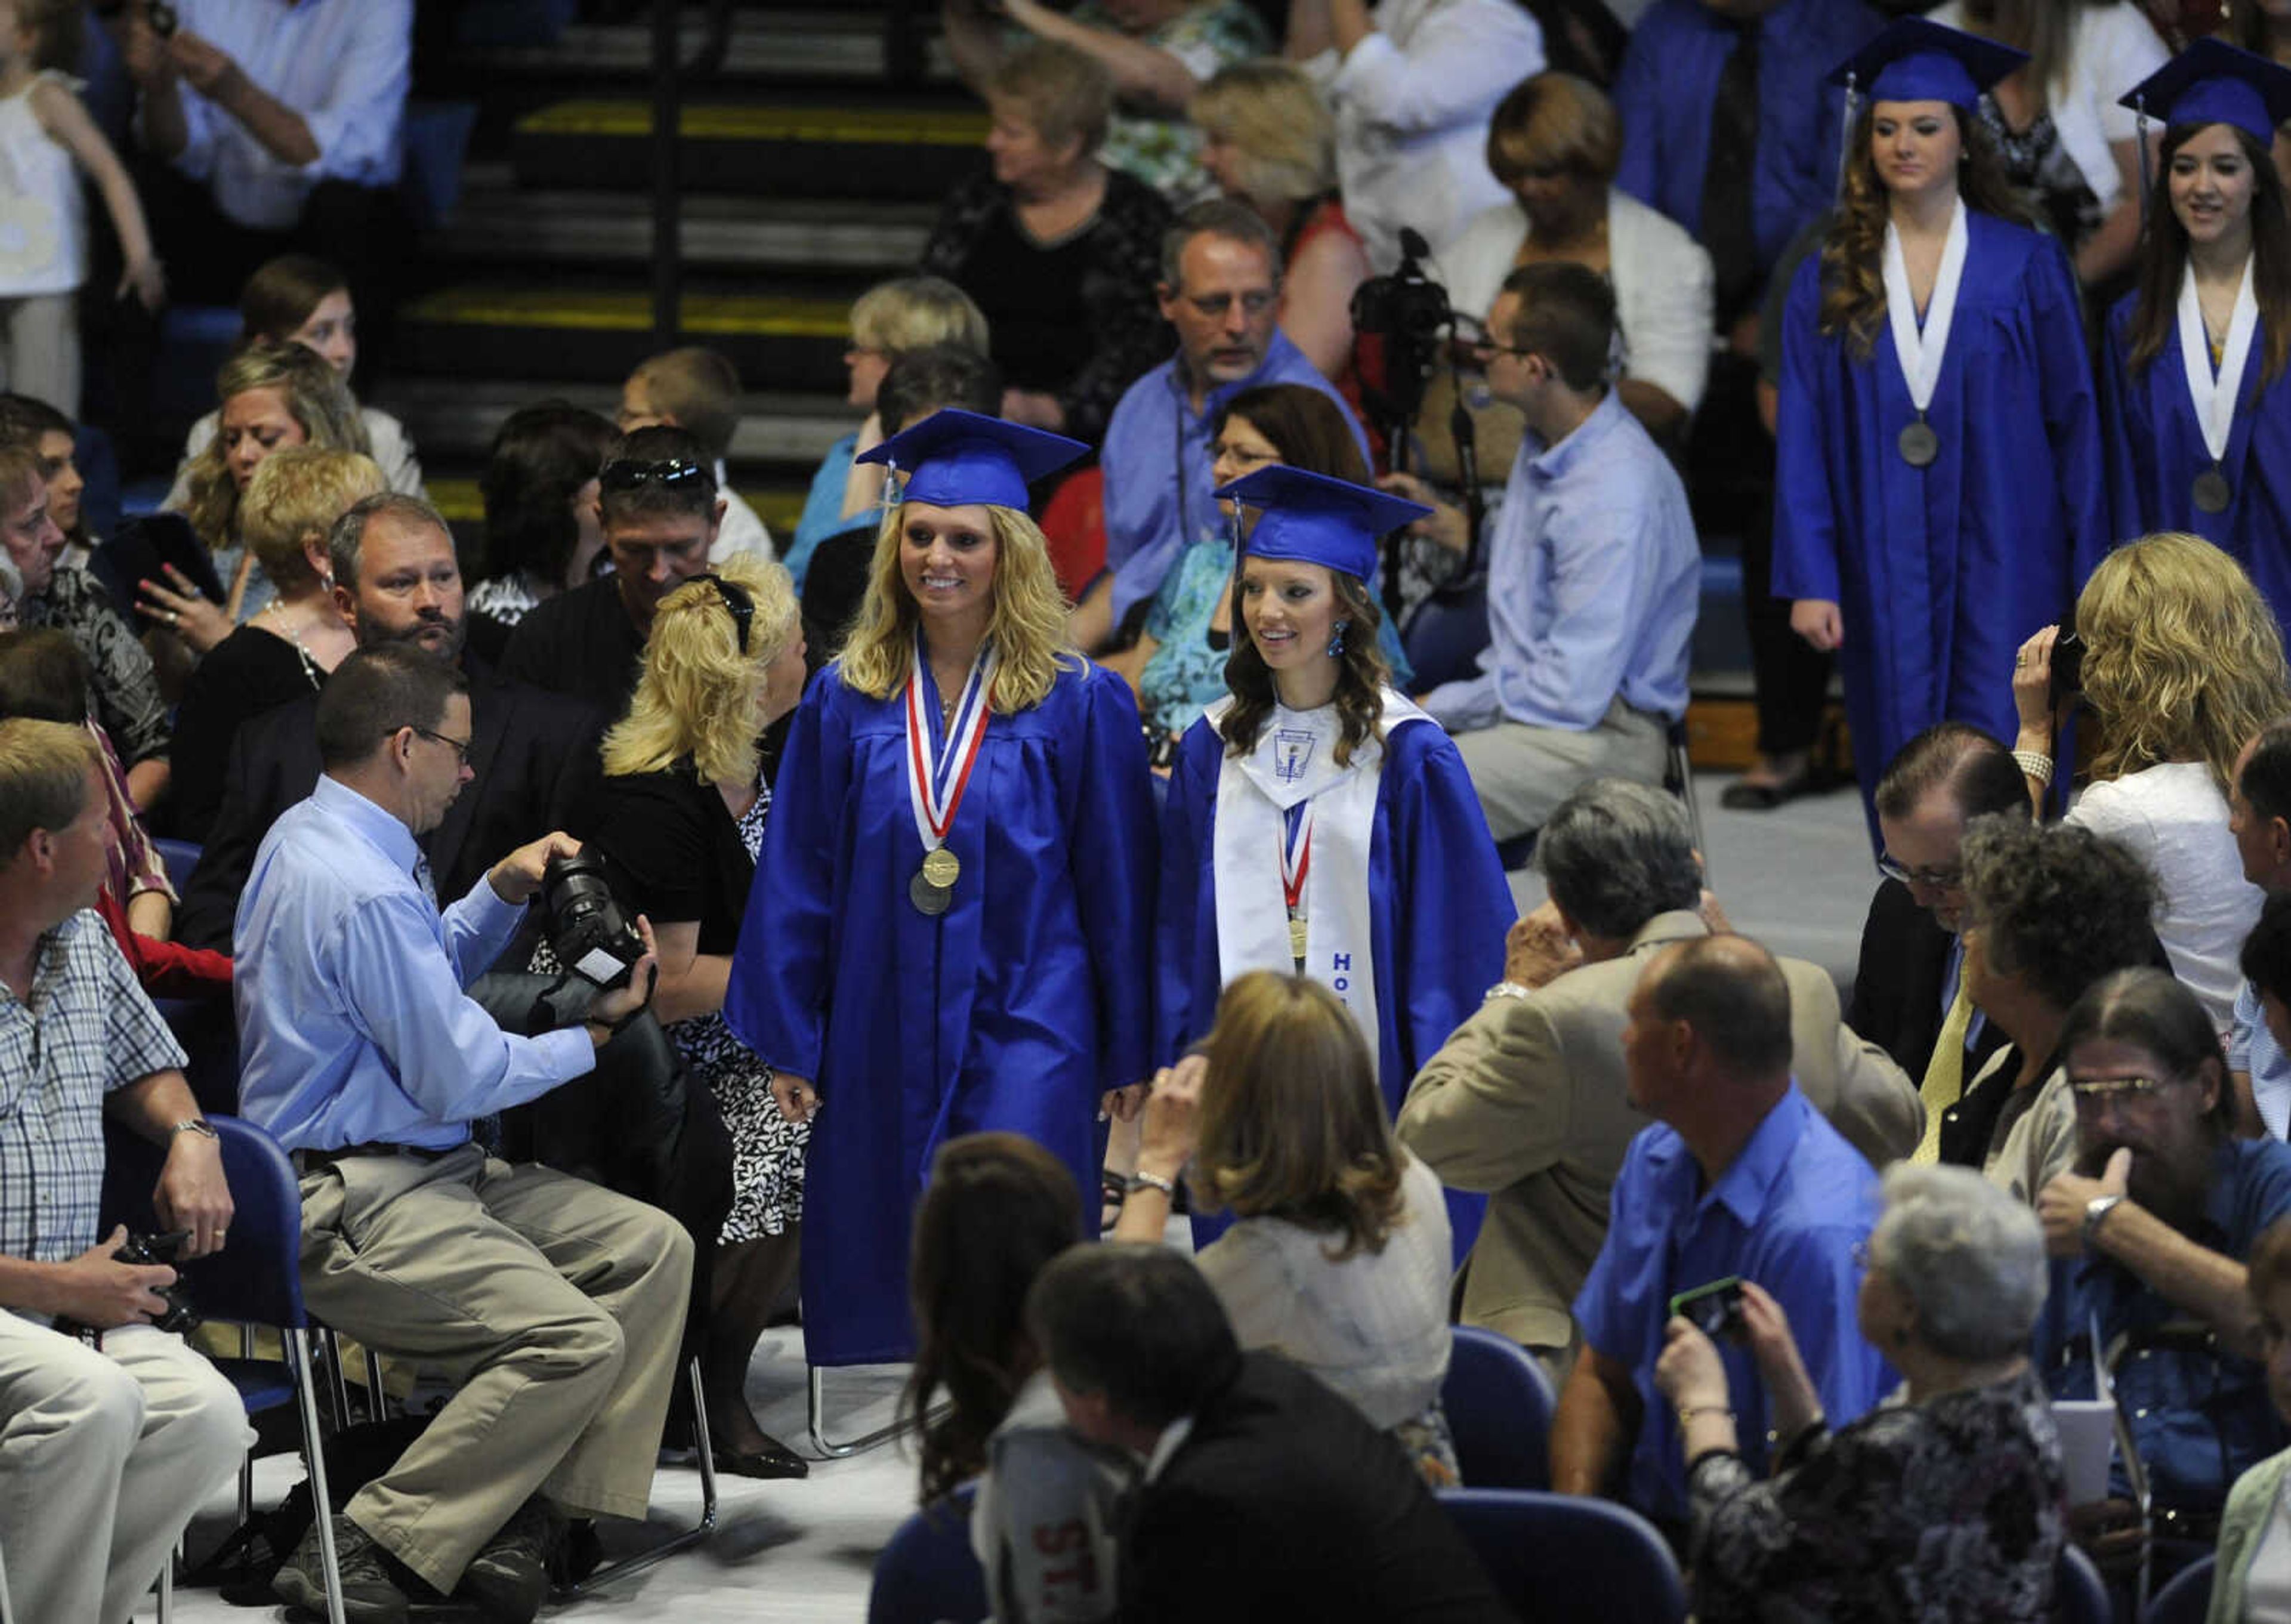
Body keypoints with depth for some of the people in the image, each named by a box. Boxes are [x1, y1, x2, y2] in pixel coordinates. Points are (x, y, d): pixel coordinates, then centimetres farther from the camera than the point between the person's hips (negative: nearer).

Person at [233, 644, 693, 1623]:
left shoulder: (312, 837, 14)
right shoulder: (361, 890, -20)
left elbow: (425, 981, 30)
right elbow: (460, 1077, -17)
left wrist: (502, 895, 14)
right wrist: (591, 1038, -1)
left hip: (429, 1170, 11)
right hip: (352, 1207, -11)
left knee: (653, 1248, 3)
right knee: (578, 1343, -25)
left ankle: (524, 1523, -2)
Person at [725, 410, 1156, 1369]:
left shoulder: (1079, 705, -1)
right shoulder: (847, 703, 5)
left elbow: (1117, 884, 1)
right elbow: (796, 882, 8)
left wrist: (1130, 1057, 0)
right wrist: (788, 1043, 4)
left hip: (1027, 1036, -3)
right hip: (882, 1038, 3)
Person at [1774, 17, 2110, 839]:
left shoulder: (2027, 268, 1)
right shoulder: (1831, 281, 6)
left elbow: (2075, 422, 2)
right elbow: (1802, 441, 3)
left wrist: (2090, 572, -2)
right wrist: (1808, 579, -6)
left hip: (2002, 573, -2)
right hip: (1884, 577, 2)